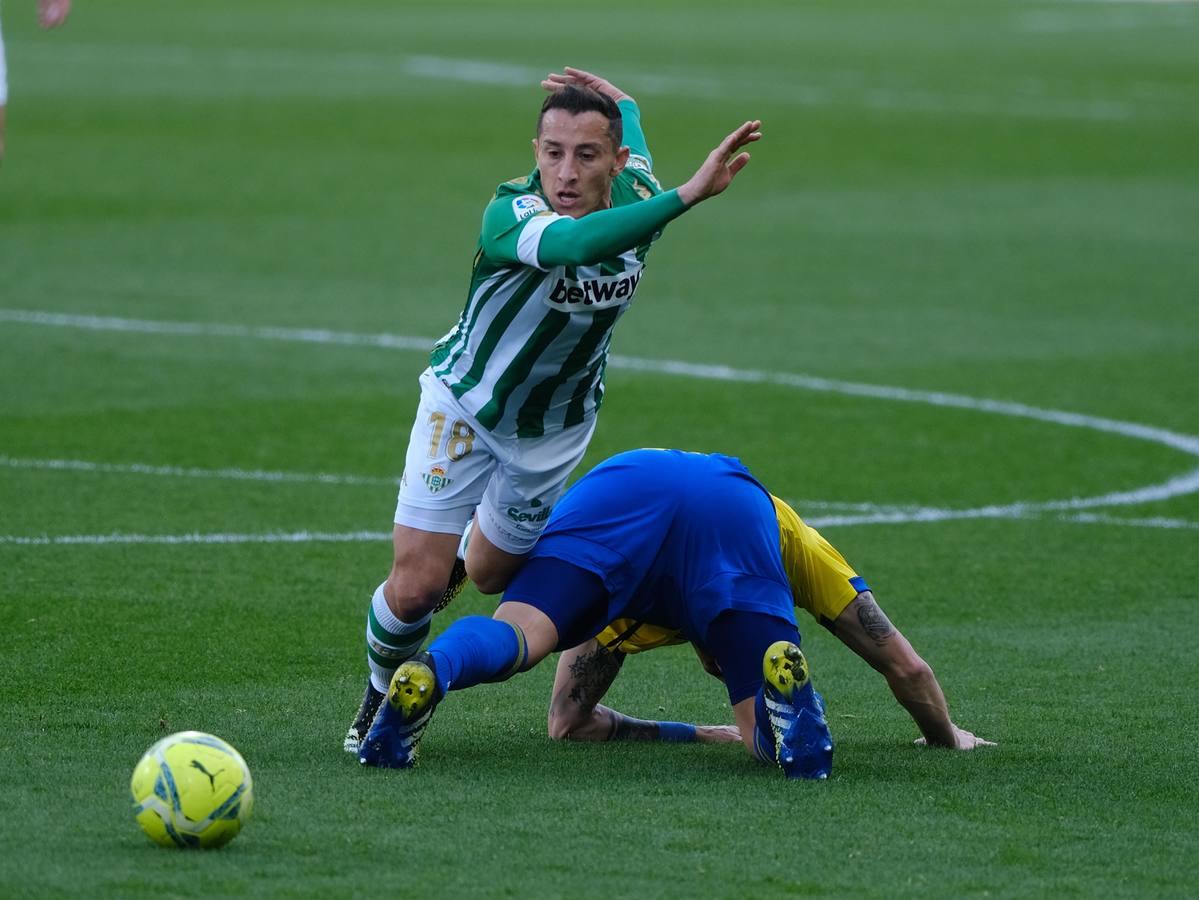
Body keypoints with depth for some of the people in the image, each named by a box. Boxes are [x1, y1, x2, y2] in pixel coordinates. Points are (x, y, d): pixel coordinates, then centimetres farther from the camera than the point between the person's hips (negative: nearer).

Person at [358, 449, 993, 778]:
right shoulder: (792, 536, 44)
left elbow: (567, 720, 40)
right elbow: (907, 668, 44)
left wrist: (696, 736, 46)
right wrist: (947, 737, 64)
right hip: (732, 504, -1)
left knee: (510, 638, -15)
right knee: (768, 736, 0)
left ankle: (428, 674, -48)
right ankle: (783, 670, -34)